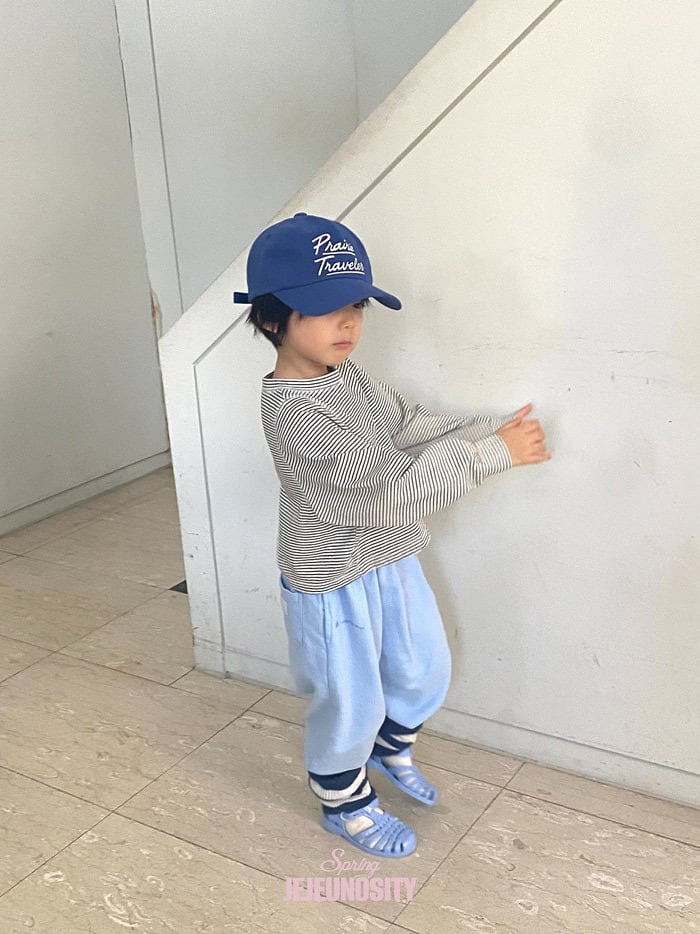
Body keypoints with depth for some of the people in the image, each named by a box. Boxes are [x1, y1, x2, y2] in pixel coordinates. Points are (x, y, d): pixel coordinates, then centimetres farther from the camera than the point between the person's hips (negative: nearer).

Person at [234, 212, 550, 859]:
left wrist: (493, 430, -14)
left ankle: (390, 747, 55)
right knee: (349, 703, 13)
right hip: (334, 583, -9)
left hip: (391, 561, 9)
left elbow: (413, 428, 2)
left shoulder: (348, 375, 0)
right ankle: (345, 803, 41)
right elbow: (390, 490, -33)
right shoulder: (294, 412, -29)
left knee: (425, 671, 25)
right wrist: (493, 454, -29)